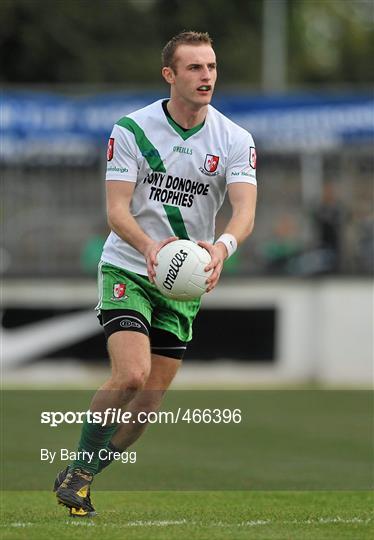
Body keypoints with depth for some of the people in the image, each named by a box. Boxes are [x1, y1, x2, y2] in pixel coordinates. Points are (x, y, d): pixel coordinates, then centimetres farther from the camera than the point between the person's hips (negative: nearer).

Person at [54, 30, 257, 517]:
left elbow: (245, 211, -15)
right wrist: (149, 245, -34)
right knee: (132, 373, -24)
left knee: (148, 405, 3)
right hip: (127, 271, -3)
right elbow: (116, 210, -13)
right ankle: (78, 468, -6)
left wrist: (223, 245, -38)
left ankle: (81, 478, 22)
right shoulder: (132, 129, -9)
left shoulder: (235, 140, -4)